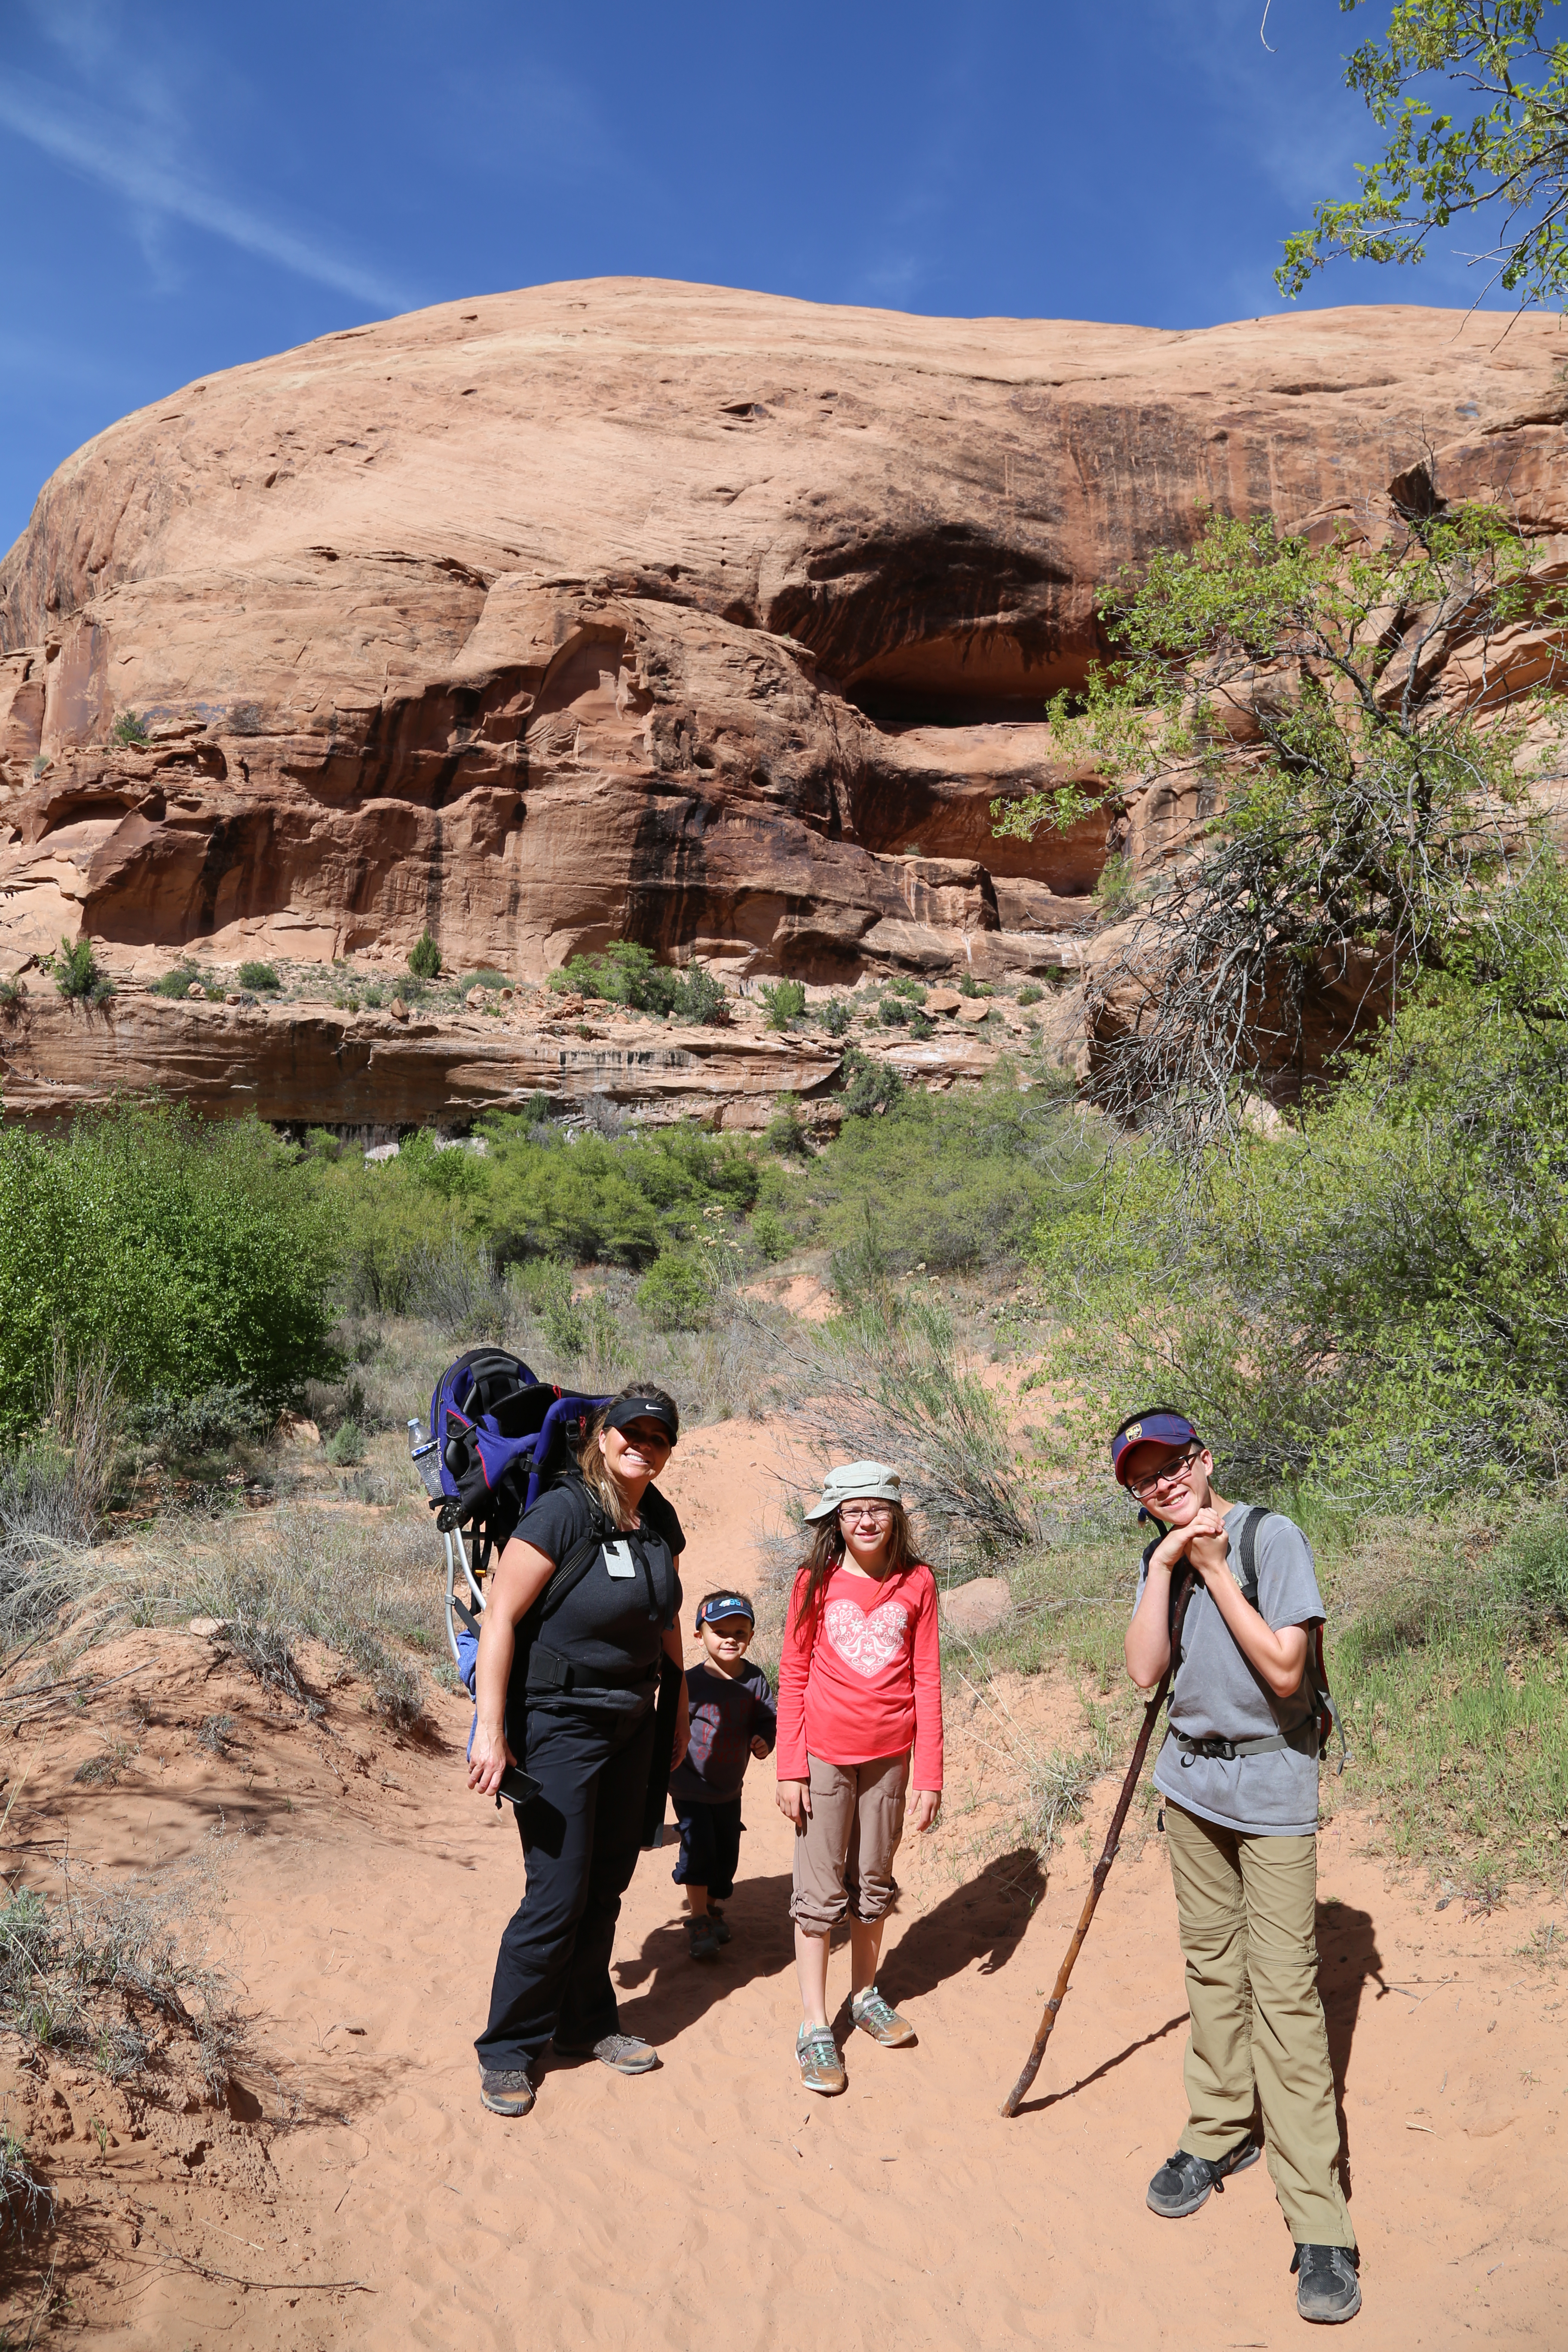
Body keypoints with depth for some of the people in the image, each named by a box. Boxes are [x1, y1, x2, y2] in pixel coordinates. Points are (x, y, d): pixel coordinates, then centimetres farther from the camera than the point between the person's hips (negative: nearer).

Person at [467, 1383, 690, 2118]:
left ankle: (587, 2024, 34)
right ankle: (507, 2051, 17)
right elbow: (499, 1617, -21)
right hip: (557, 1721, -7)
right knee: (559, 1892, -2)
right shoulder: (563, 1512, -20)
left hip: (629, 1722, 7)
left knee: (608, 1884, 16)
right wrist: (491, 1729, -24)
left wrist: (677, 1707, 18)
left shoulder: (661, 1522, 2)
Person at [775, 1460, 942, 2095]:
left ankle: (864, 1996, 35)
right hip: (825, 1756, -2)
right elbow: (793, 1677, -2)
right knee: (820, 1892, 4)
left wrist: (930, 1773, -1)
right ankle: (814, 2025, 15)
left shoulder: (916, 1583, -3)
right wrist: (790, 1768, -5)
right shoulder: (816, 1580, -6)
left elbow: (927, 1680, 0)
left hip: (889, 1757, 2)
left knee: (874, 1883, 16)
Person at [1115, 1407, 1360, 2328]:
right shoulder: (1163, 1558, 3)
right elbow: (1145, 1670, -10)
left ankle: (1320, 2223, -1)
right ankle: (1222, 2133, 33)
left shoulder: (1272, 1537, -15)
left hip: (1273, 1789, -6)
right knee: (1212, 1965, 16)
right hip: (1192, 1783, 6)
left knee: (1284, 1990, -7)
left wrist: (1213, 1568, -23)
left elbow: (1284, 1670, -22)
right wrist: (1167, 1565, -17)